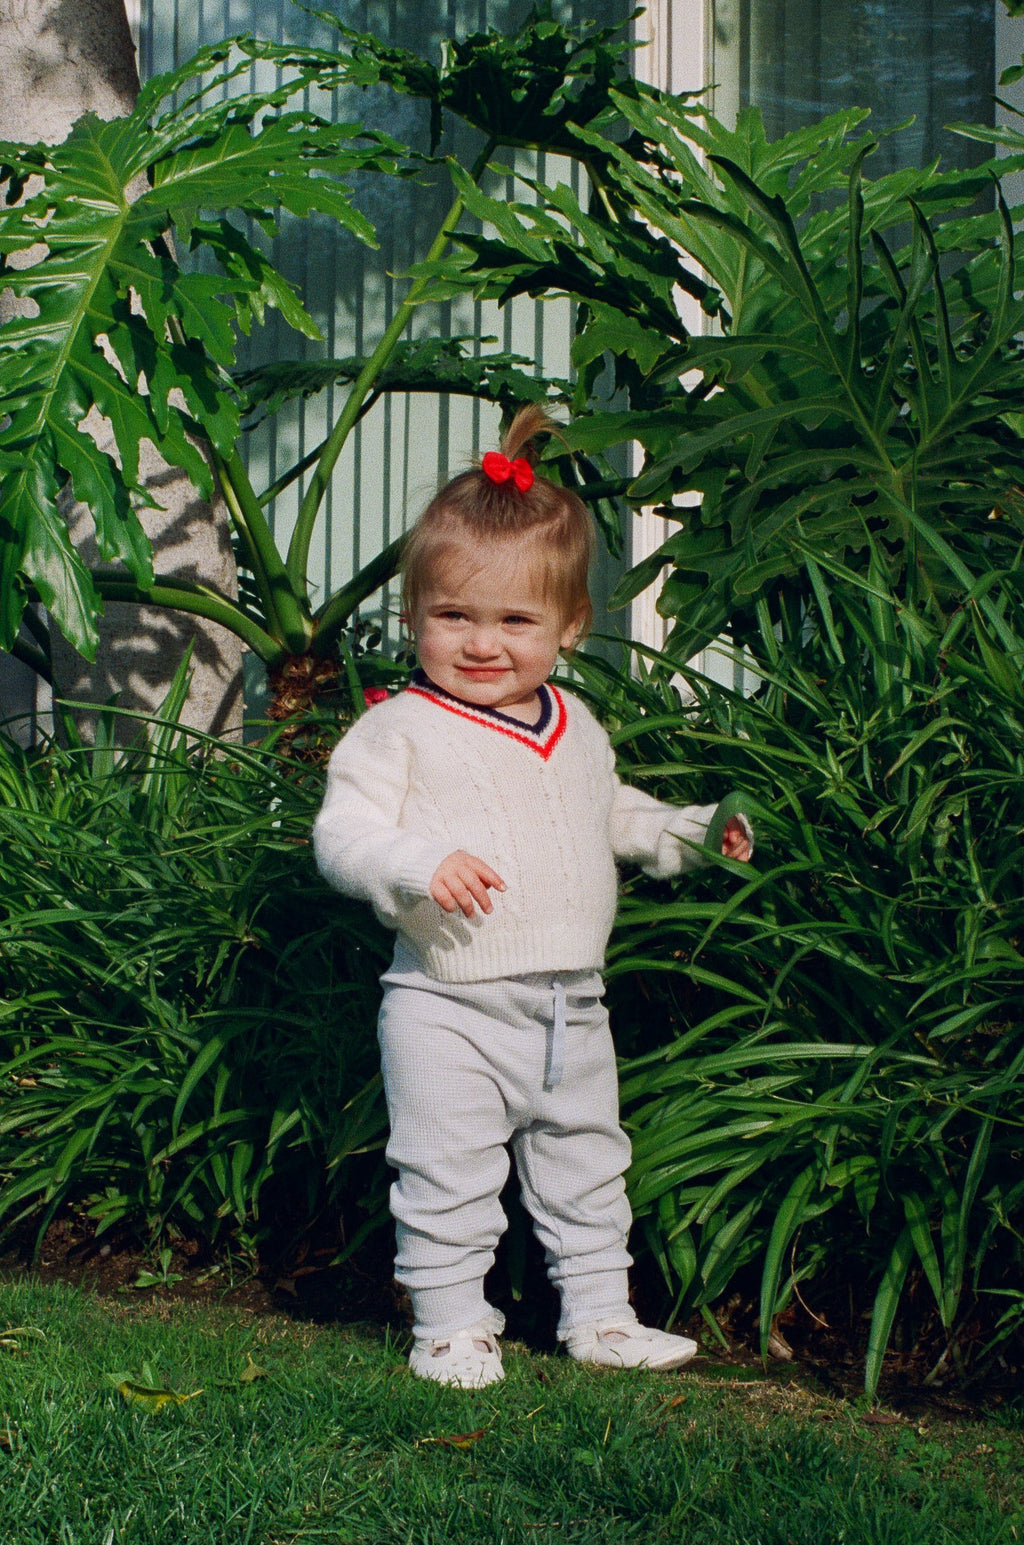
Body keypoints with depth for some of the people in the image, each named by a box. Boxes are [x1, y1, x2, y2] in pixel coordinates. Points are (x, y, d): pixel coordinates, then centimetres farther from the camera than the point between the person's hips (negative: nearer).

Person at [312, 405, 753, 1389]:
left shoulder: (576, 729, 10)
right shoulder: (401, 730, -10)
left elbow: (612, 816, 27)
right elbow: (341, 834, -17)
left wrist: (689, 833, 14)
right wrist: (419, 864, -35)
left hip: (570, 1006, 6)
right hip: (448, 1005, -6)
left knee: (586, 1164, 16)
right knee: (448, 1175, 0)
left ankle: (599, 1315, 30)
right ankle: (451, 1325, 15)